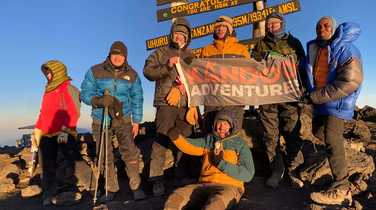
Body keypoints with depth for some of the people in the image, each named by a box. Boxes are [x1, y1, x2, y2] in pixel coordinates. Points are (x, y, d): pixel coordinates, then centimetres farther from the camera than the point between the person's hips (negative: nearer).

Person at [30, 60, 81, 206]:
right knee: (48, 166, 6)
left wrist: (65, 130, -22)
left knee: (69, 164, -4)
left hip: (64, 135, -7)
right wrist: (36, 133, 19)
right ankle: (48, 195, 13)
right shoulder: (48, 91, 21)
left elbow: (73, 112, -12)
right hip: (46, 135, 7)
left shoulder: (68, 89, -2)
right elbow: (43, 113, 23)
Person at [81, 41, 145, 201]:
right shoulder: (95, 71, -4)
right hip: (100, 121, 0)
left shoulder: (132, 74, 1)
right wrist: (99, 100, -25)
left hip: (123, 119, 0)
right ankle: (112, 189, 20)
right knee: (105, 156, 6)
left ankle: (136, 187, 6)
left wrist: (136, 121, 2)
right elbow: (85, 94, -5)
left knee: (130, 152, -8)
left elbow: (137, 99, 5)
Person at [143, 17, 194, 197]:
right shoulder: (161, 52, 10)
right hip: (166, 102, -3)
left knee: (186, 137, 7)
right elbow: (148, 71, -2)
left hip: (186, 103, 4)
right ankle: (156, 177, -4)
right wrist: (167, 66, -14)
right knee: (162, 138, -9)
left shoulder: (191, 55, 17)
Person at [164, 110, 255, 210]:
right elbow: (189, 146, 4)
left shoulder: (240, 144, 9)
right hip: (204, 185, 4)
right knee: (176, 196, -23)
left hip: (229, 187, -4)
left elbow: (248, 174, -1)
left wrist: (222, 164, -8)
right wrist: (177, 137, -17)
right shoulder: (208, 140, 20)